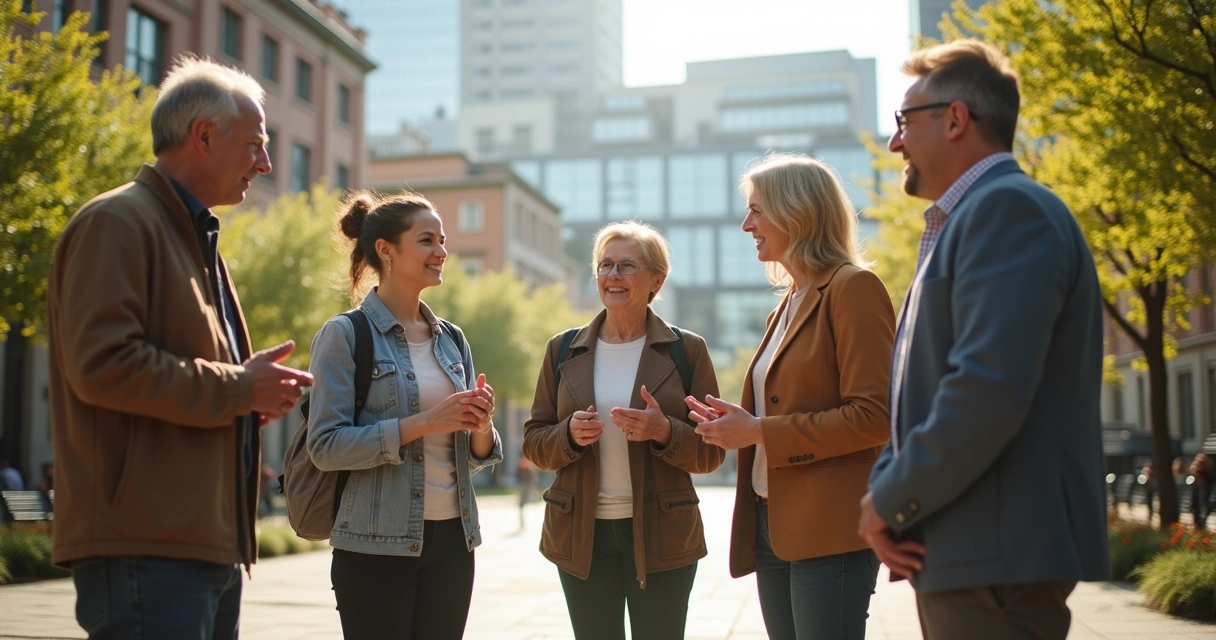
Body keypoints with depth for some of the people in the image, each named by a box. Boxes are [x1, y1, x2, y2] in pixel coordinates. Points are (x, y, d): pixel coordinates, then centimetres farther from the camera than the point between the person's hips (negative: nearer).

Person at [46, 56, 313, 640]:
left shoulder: (194, 236, 22)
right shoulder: (117, 222, -8)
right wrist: (239, 389, -13)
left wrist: (255, 396, 9)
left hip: (205, 543, 10)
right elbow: (102, 364, -20)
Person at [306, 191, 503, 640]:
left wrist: (481, 426, -7)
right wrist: (423, 423, -20)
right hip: (377, 544, -5)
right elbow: (326, 447, -14)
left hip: (451, 539, 6)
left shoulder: (452, 339, 11)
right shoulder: (346, 335, -6)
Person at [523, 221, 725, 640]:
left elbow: (711, 452, 0)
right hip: (580, 537, 2)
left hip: (662, 537, -2)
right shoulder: (563, 350, 7)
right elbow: (534, 444, 8)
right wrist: (570, 434, -13)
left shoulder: (686, 350, 0)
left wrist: (664, 431, -19)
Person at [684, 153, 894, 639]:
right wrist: (737, 424, 4)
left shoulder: (853, 288, -8)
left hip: (829, 531, -9)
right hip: (775, 524, 9)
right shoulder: (789, 305, 19)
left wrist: (760, 431, -14)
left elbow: (873, 416, -16)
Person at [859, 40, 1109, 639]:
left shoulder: (1009, 207, -13)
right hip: (960, 552, 10)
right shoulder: (961, 223, 19)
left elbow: (989, 387, -25)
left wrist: (894, 501, -14)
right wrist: (884, 490, 2)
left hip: (998, 555, -10)